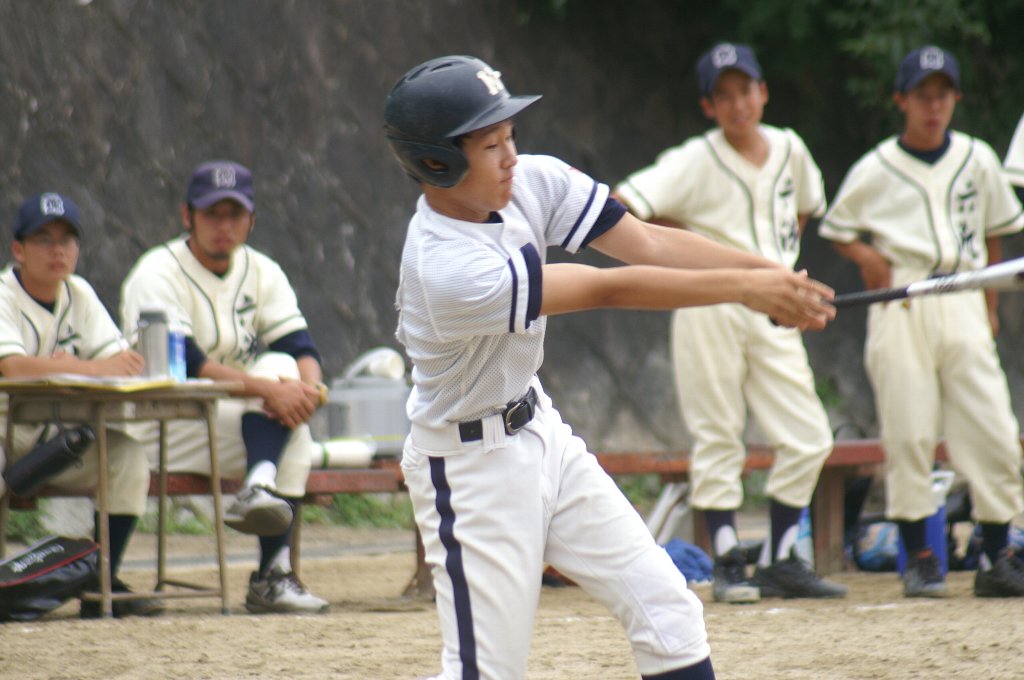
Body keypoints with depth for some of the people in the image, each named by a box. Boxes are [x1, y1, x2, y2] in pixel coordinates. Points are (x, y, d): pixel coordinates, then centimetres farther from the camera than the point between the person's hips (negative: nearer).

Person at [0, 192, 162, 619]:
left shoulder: (79, 295, 8)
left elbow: (119, 358, -4)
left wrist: (62, 368, -25)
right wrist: (92, 368, -36)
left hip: (56, 437, 6)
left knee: (126, 455, -16)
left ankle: (103, 585, -13)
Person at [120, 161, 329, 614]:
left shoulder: (261, 272, 10)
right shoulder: (157, 274, -11)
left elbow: (299, 346, -2)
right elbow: (183, 364, -24)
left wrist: (308, 386, -26)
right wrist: (267, 390, -33)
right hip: (163, 429, -7)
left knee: (281, 368, -18)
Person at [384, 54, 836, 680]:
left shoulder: (532, 181, -9)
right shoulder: (445, 270, -31)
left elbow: (646, 241, -13)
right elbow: (609, 290, -28)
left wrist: (770, 274, -26)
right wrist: (744, 286, -25)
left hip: (538, 428, 8)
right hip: (471, 466, -8)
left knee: (665, 606, 4)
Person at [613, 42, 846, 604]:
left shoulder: (789, 150, 7)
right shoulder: (695, 162, -9)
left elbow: (807, 205, 27)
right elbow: (621, 208, -17)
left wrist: (785, 258, 13)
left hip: (773, 313, 5)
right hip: (711, 308, -5)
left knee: (808, 438, 1)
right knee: (717, 440, -1)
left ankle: (779, 561, 11)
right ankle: (727, 563, 5)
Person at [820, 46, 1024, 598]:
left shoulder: (977, 160, 10)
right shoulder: (875, 169, 3)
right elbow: (837, 228, 13)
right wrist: (864, 255, -7)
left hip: (962, 302, 2)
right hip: (900, 303, -2)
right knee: (907, 434, -4)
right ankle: (918, 556, 5)